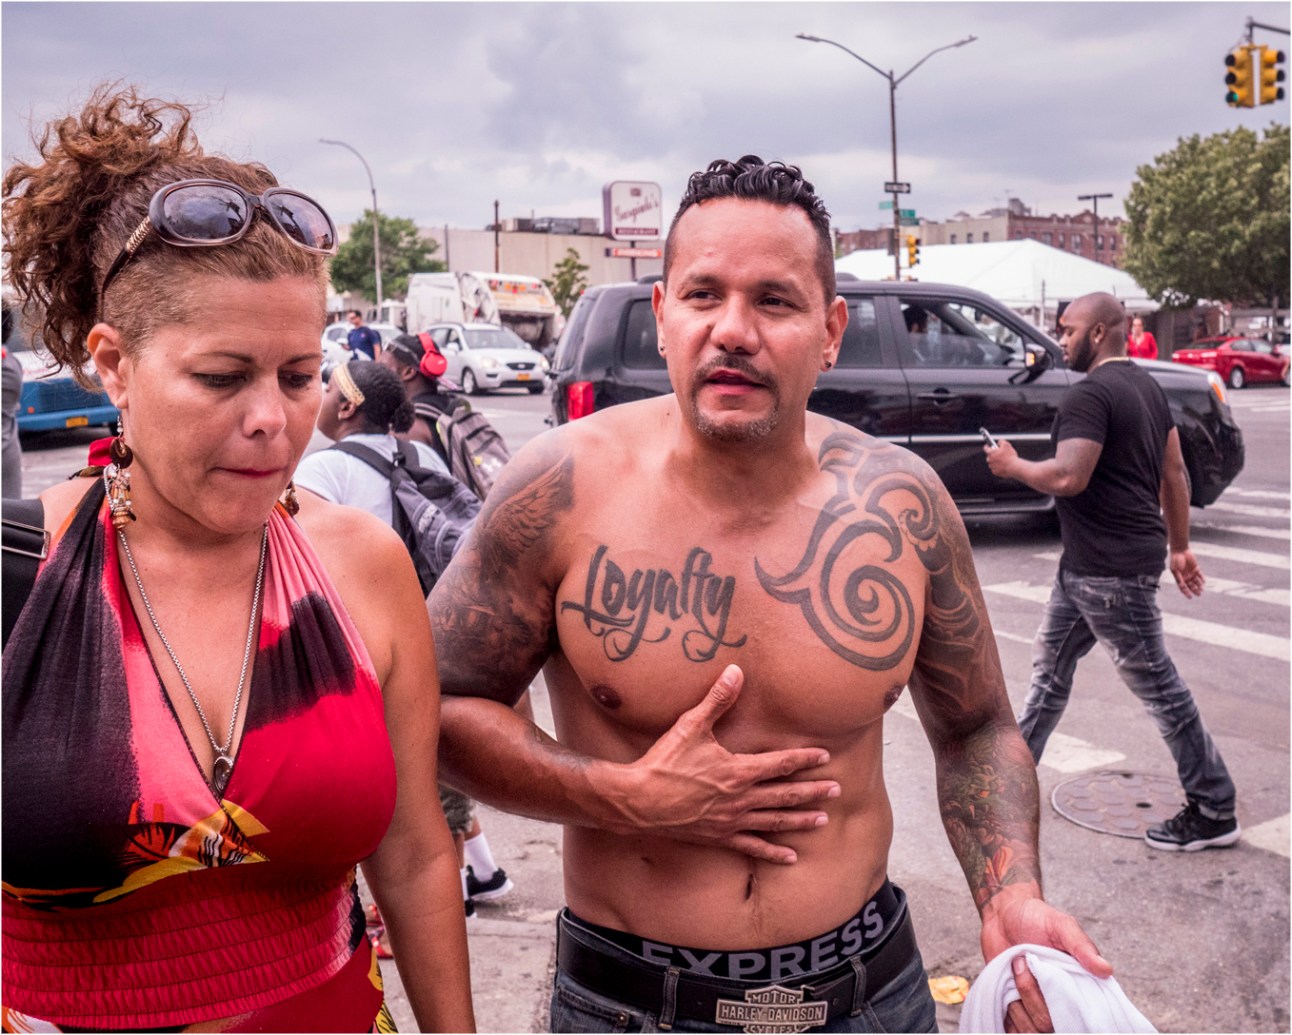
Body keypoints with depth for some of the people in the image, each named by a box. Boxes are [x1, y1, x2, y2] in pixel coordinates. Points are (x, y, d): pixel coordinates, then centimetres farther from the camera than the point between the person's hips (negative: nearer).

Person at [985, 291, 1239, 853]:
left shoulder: (1090, 394, -18)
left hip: (1112, 569, -10)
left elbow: (1067, 477, -27)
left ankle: (1214, 814, 10)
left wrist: (1011, 465, -10)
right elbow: (1174, 474, 16)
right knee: (1051, 661, 17)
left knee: (1157, 686, -1)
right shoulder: (1146, 387, 13)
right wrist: (1179, 546, 21)